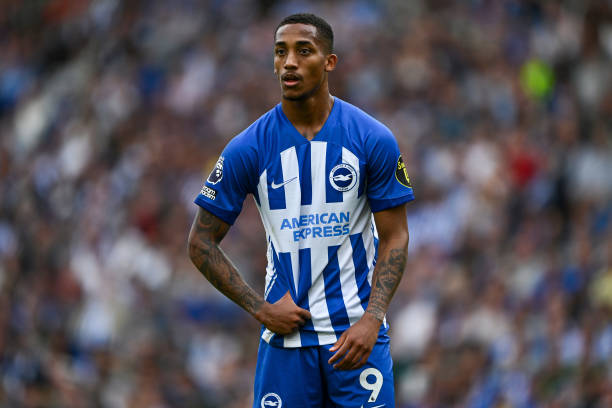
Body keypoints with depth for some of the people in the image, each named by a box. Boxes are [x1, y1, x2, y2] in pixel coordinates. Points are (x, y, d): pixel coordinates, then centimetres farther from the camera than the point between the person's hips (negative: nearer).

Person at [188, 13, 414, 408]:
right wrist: (261, 309, -6)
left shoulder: (374, 140, -3)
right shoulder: (247, 149, -3)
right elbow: (202, 242, 3)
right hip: (286, 337, 0)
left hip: (357, 332, 0)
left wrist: (372, 319, -12)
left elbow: (395, 237, 1)